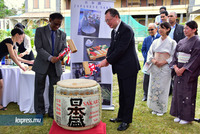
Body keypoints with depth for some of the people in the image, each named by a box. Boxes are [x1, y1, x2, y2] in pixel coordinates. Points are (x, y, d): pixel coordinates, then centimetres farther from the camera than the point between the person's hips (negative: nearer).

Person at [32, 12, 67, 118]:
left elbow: (64, 48, 6)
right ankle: (39, 112, 21)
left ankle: (52, 112, 19)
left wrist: (60, 56, -18)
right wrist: (50, 58, -21)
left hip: (56, 66, 2)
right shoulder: (40, 31, 1)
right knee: (39, 90, 6)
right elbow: (38, 48, -9)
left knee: (54, 90, 6)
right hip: (42, 65, -2)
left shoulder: (62, 34, 11)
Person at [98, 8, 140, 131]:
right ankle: (121, 116, 32)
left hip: (129, 68, -9)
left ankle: (126, 120, 14)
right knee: (122, 93, 18)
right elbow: (112, 48, 11)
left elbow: (120, 49, -22)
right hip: (121, 68, 9)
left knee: (128, 94, 2)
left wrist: (107, 60, -16)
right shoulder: (114, 31, 12)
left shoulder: (126, 29, -17)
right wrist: (107, 60, -6)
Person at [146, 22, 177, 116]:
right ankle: (155, 108, 20)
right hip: (154, 67, 4)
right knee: (153, 86, 5)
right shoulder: (155, 42, 11)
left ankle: (161, 109, 15)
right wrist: (152, 60, -7)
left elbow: (174, 56, -3)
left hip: (165, 68, -4)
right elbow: (150, 53, 12)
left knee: (162, 87, 0)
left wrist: (164, 62, -15)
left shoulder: (172, 42, 0)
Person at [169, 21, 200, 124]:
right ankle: (179, 114, 21)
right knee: (178, 92, 9)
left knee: (187, 92, 0)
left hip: (189, 72, -6)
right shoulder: (181, 42, 11)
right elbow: (176, 55, 10)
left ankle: (187, 117, 14)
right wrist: (175, 67, -6)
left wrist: (183, 69, -16)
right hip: (179, 70, 6)